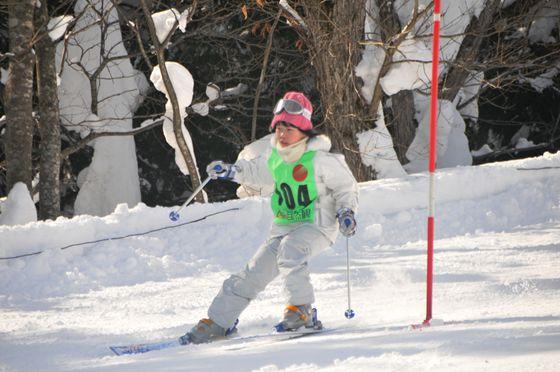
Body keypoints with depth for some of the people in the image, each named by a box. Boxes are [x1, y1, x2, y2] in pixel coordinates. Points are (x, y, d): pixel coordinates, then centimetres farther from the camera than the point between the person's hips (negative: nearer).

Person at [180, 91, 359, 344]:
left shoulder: (320, 160, -13)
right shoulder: (274, 157, 5)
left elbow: (346, 187, -3)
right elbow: (256, 171, 27)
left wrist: (345, 212, -18)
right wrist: (230, 171, 13)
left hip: (316, 226, -6)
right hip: (283, 228, 6)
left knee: (290, 250, -36)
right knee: (253, 274, 2)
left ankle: (302, 309, -24)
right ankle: (218, 322, 13)